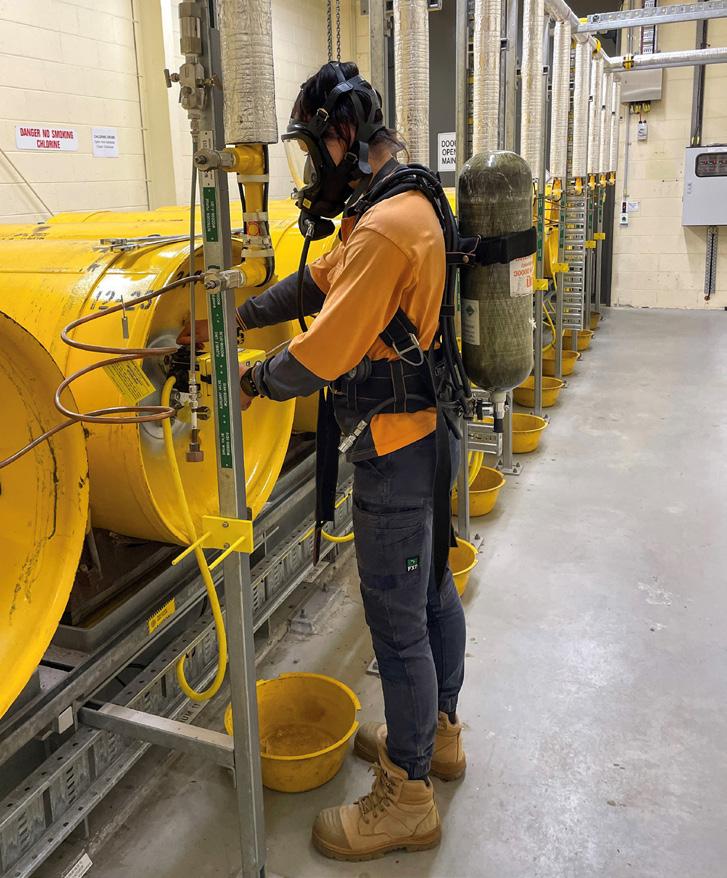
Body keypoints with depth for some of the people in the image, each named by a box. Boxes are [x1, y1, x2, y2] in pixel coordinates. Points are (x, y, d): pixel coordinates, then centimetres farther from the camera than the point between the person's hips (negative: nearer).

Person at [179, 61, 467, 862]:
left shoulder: (383, 230, -24)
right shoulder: (405, 205, 11)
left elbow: (323, 353, -23)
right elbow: (316, 282, 16)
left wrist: (253, 383, -5)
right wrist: (234, 317, 12)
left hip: (396, 447, -10)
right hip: (426, 433, 10)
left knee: (397, 619, 2)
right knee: (430, 591, 21)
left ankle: (406, 798, 19)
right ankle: (438, 732, 42)